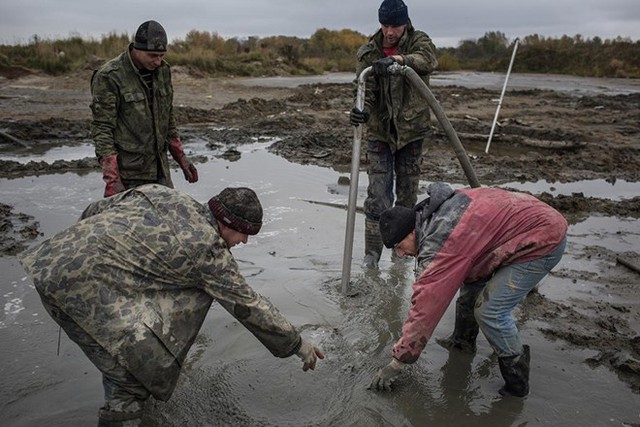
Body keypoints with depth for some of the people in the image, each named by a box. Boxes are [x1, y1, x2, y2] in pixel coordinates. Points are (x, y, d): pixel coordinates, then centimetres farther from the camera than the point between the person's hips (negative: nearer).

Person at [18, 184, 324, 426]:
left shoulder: (160, 192, 10)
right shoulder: (209, 250, -6)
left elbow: (95, 209, 16)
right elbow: (249, 306, 1)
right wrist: (298, 345, 12)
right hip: (78, 284, -9)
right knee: (142, 362, -3)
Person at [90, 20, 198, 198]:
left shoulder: (163, 70, 6)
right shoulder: (109, 77, -13)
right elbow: (101, 130, -15)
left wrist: (181, 158, 13)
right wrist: (112, 180, -22)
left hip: (160, 170, 6)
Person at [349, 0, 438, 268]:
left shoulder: (418, 41, -2)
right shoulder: (368, 52, -1)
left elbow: (428, 60, -26)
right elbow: (365, 89, -12)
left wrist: (397, 59, -44)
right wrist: (362, 110, -35)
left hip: (412, 130, 1)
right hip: (380, 132, -1)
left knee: (408, 193, 12)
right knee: (378, 195, -6)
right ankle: (371, 255, 5)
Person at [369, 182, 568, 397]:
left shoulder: (438, 243, -27)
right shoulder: (434, 212, 1)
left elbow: (426, 305, -23)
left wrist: (397, 362, -15)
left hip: (543, 242, -10)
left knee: (489, 310, -15)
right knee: (471, 281, 17)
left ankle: (517, 379, 5)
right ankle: (463, 340, 36)